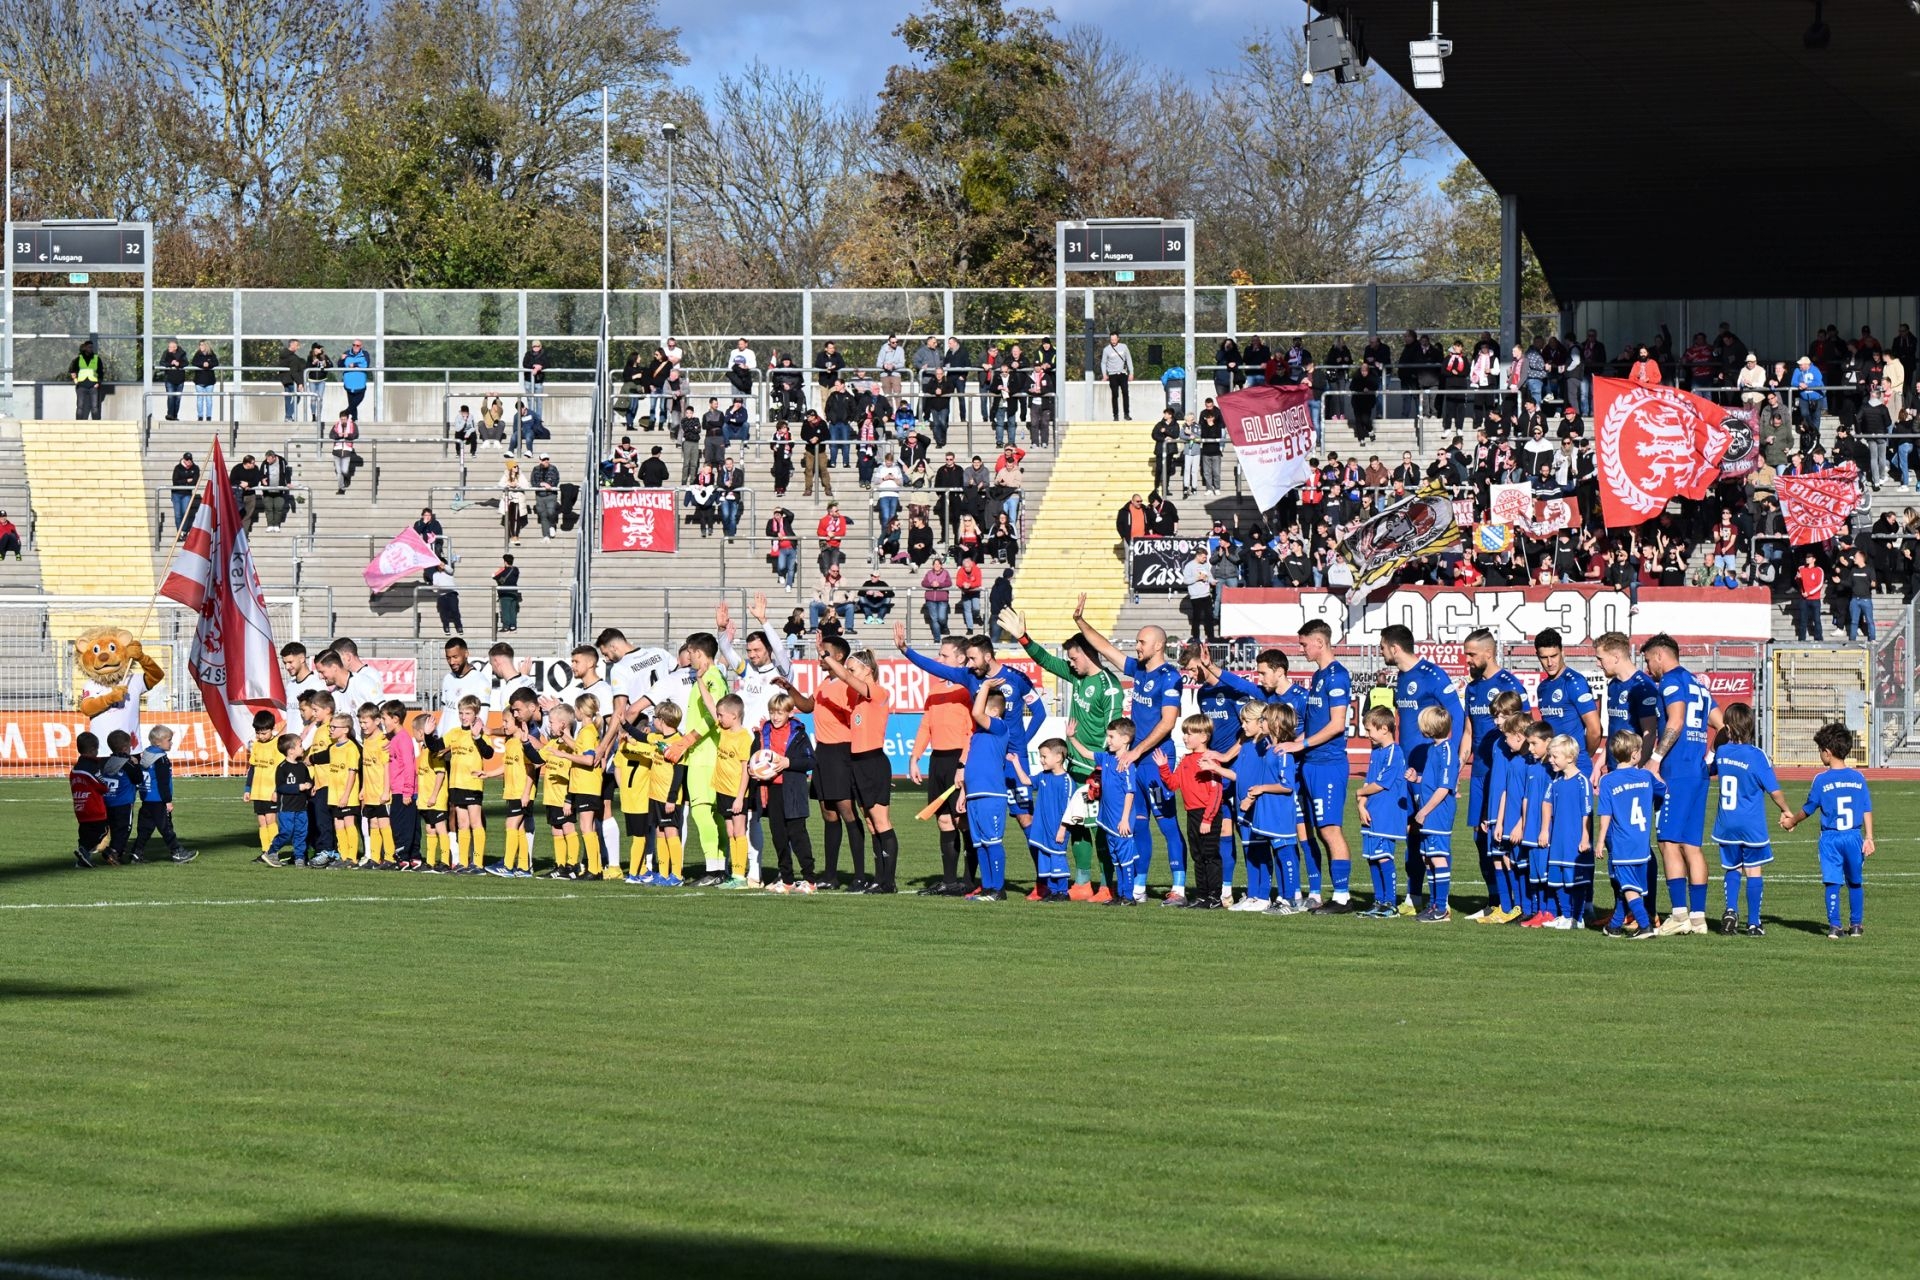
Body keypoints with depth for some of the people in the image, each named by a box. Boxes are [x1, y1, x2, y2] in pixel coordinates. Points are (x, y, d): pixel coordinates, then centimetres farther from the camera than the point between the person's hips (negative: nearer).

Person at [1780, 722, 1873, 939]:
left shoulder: (1821, 779, -5)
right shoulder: (1858, 778, 2)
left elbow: (1808, 809, 6)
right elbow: (1867, 810, 2)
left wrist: (1792, 821, 24)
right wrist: (1869, 838, 6)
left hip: (1830, 838, -2)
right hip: (1854, 836, 2)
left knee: (1832, 883, -1)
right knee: (1855, 883, 14)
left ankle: (1834, 926, -6)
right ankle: (1857, 925, 18)